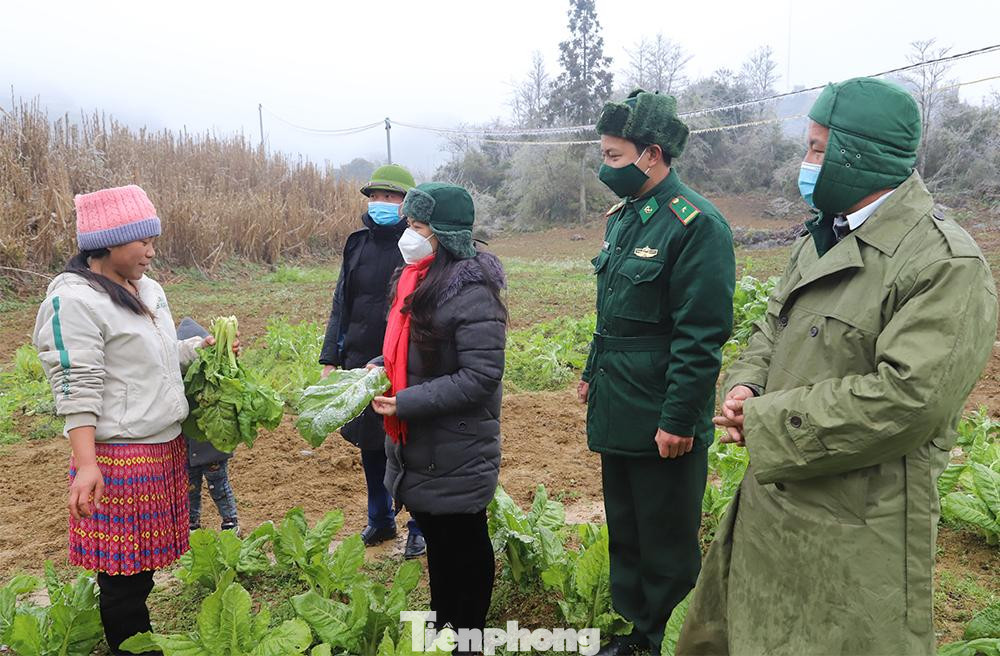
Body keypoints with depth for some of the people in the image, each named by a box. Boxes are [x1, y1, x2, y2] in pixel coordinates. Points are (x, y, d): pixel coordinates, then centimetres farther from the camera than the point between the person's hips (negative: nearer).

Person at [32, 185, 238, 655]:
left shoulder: (148, 288, 11)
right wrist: (86, 465, -24)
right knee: (123, 571, 4)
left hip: (166, 445, 8)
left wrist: (203, 347, 10)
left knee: (145, 561, 19)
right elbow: (77, 391, -20)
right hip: (120, 456, -8)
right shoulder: (75, 300, -15)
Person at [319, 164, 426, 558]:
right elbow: (341, 305, 11)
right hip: (361, 363, 5)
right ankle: (380, 521, 35)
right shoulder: (358, 244, 8)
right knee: (370, 445, 16)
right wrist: (330, 359, 7)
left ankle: (419, 528, 23)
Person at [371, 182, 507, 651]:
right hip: (418, 446, 8)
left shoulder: (471, 291, -22)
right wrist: (379, 368, -2)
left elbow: (480, 377, -24)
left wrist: (406, 403, -24)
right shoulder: (416, 279, 5)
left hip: (456, 453, -8)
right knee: (434, 537, 23)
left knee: (464, 543, 11)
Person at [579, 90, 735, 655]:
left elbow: (702, 336, -20)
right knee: (625, 533, 21)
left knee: (667, 547, 8)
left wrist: (679, 419, -20)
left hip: (663, 424, -9)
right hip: (617, 412, 9)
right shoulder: (623, 217, 10)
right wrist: (594, 374, 18)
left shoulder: (697, 224, -17)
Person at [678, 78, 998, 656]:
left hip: (857, 533, -8)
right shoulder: (824, 238, 9)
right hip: (770, 502, 8)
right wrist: (747, 387, -4)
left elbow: (909, 398, -27)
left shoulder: (948, 263, -19)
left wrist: (767, 422, -20)